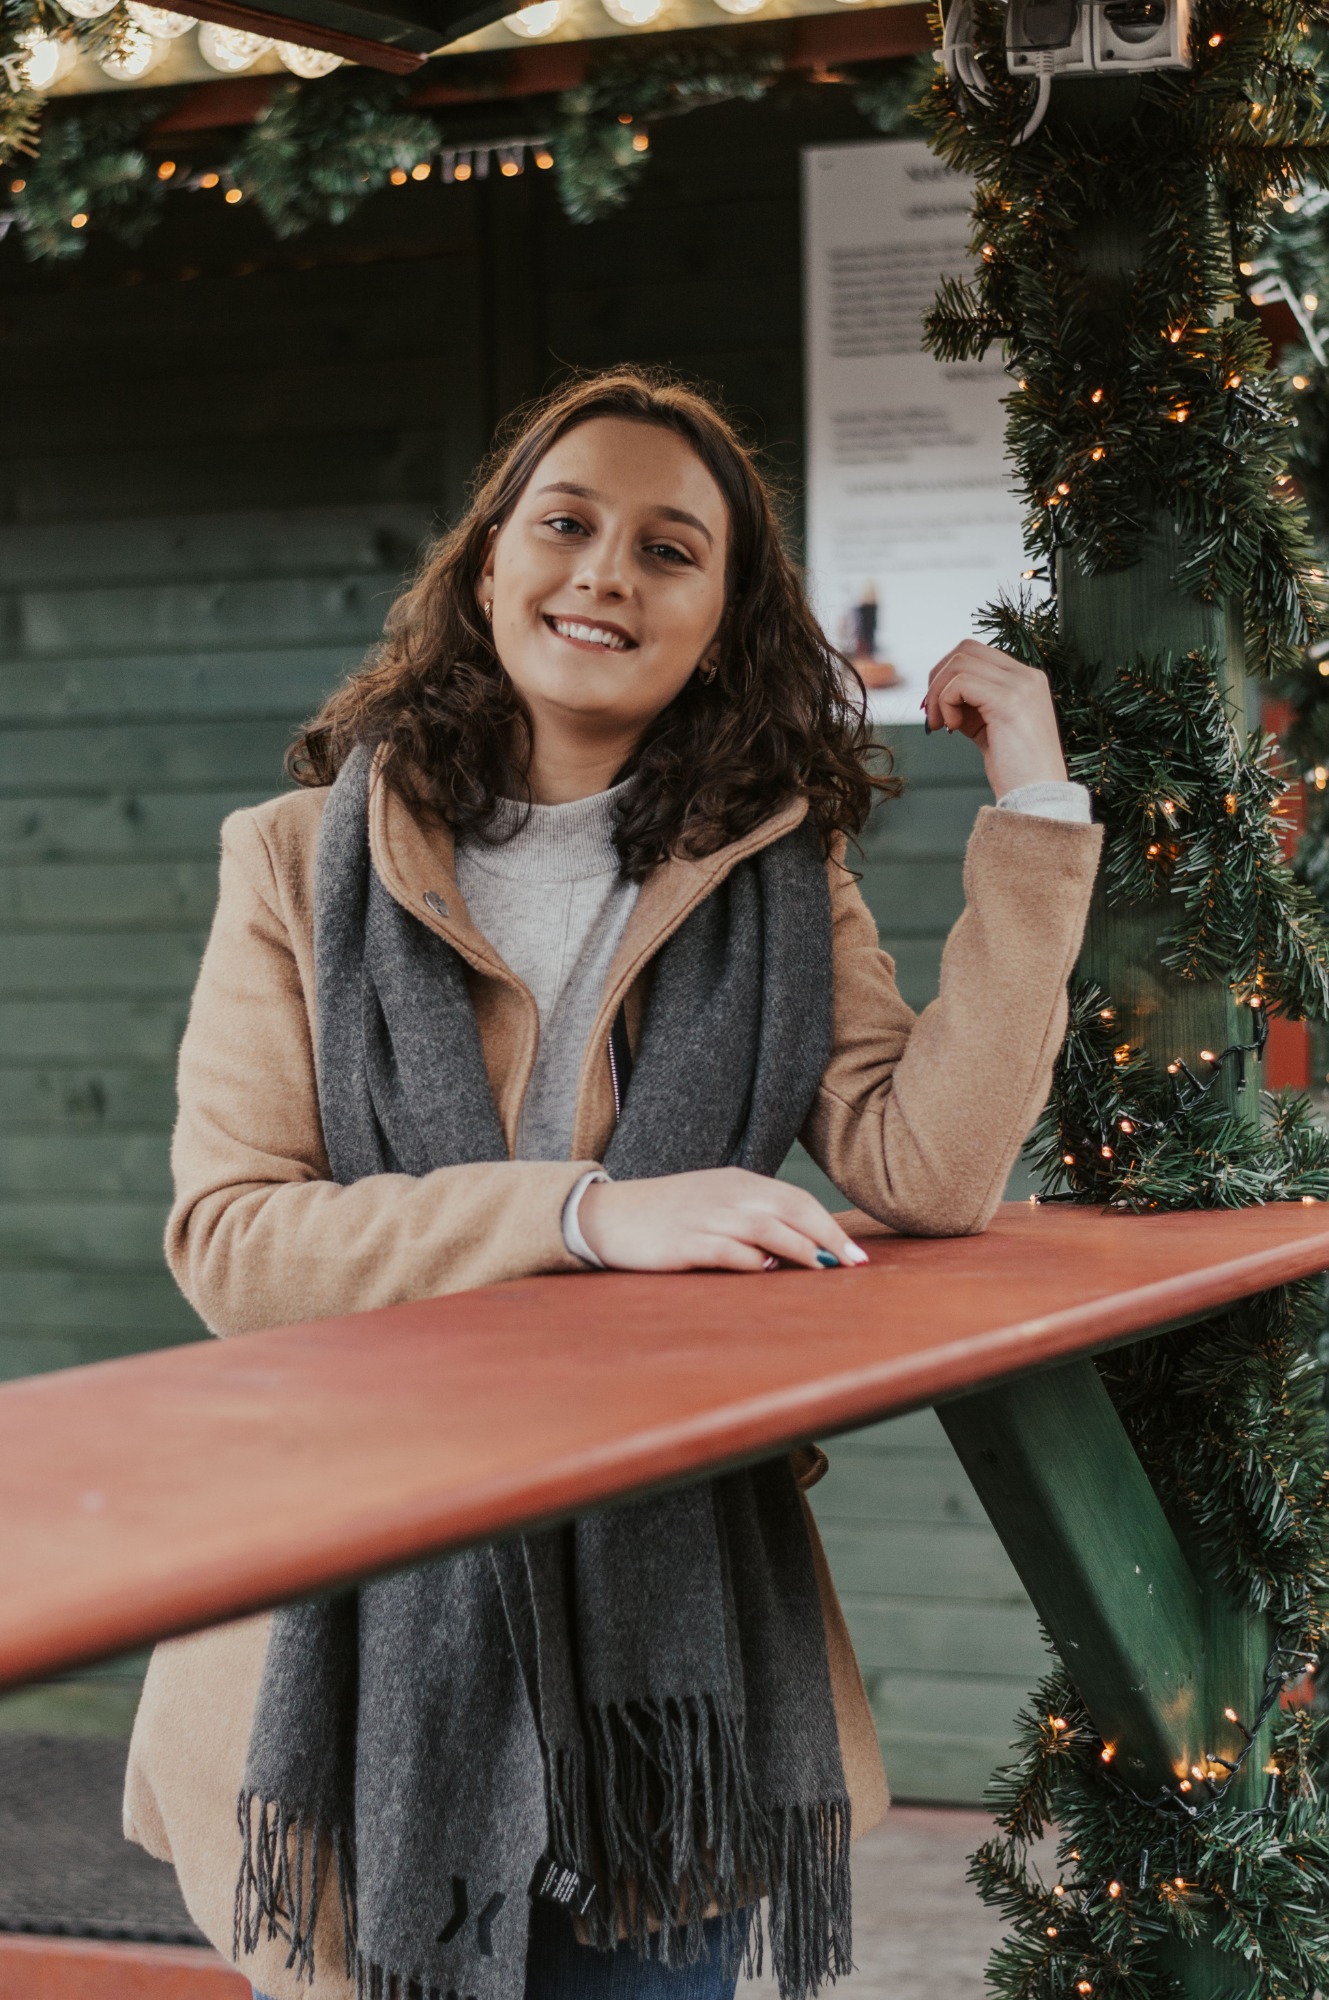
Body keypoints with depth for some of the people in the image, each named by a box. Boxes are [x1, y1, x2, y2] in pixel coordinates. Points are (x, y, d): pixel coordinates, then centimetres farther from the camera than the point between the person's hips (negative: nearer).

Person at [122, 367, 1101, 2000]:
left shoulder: (780, 880, 7)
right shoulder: (308, 864, 2)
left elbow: (929, 1174, -7)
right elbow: (227, 1240, -9)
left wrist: (1032, 811, -7)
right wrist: (586, 1216, -20)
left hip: (670, 1624, 2)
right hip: (373, 1623, -1)